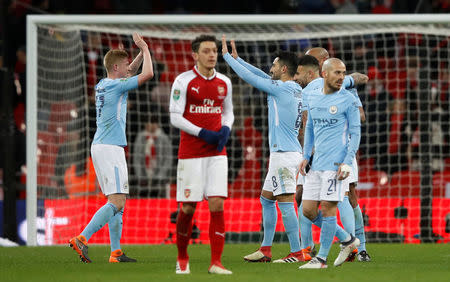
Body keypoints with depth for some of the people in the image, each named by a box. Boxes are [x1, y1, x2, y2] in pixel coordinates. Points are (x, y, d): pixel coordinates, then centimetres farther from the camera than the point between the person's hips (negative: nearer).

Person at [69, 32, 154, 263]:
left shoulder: (102, 85, 16)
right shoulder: (116, 86, -10)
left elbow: (132, 71, 32)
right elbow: (147, 73, -12)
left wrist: (142, 51, 20)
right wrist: (145, 49, 2)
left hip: (100, 147, 10)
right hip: (110, 149, -10)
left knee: (117, 202, 10)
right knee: (116, 202, -14)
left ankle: (116, 252, 7)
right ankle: (82, 239, -24)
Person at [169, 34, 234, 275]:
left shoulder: (224, 82, 9)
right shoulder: (183, 81, -6)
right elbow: (175, 117, -8)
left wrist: (225, 129, 0)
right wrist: (203, 133, -16)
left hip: (216, 152, 3)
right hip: (190, 153, -3)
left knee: (217, 203, -9)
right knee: (188, 207, -1)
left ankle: (216, 262, -9)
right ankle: (182, 259, 19)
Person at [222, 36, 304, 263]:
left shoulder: (281, 88, -13)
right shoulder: (294, 89, 13)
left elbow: (249, 77, -8)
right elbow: (262, 77, 24)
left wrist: (227, 56, 3)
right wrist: (236, 58, 28)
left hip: (285, 155, -10)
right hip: (282, 153, 10)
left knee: (285, 202, -10)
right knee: (266, 199, 15)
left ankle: (296, 253, -11)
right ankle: (265, 250, 18)